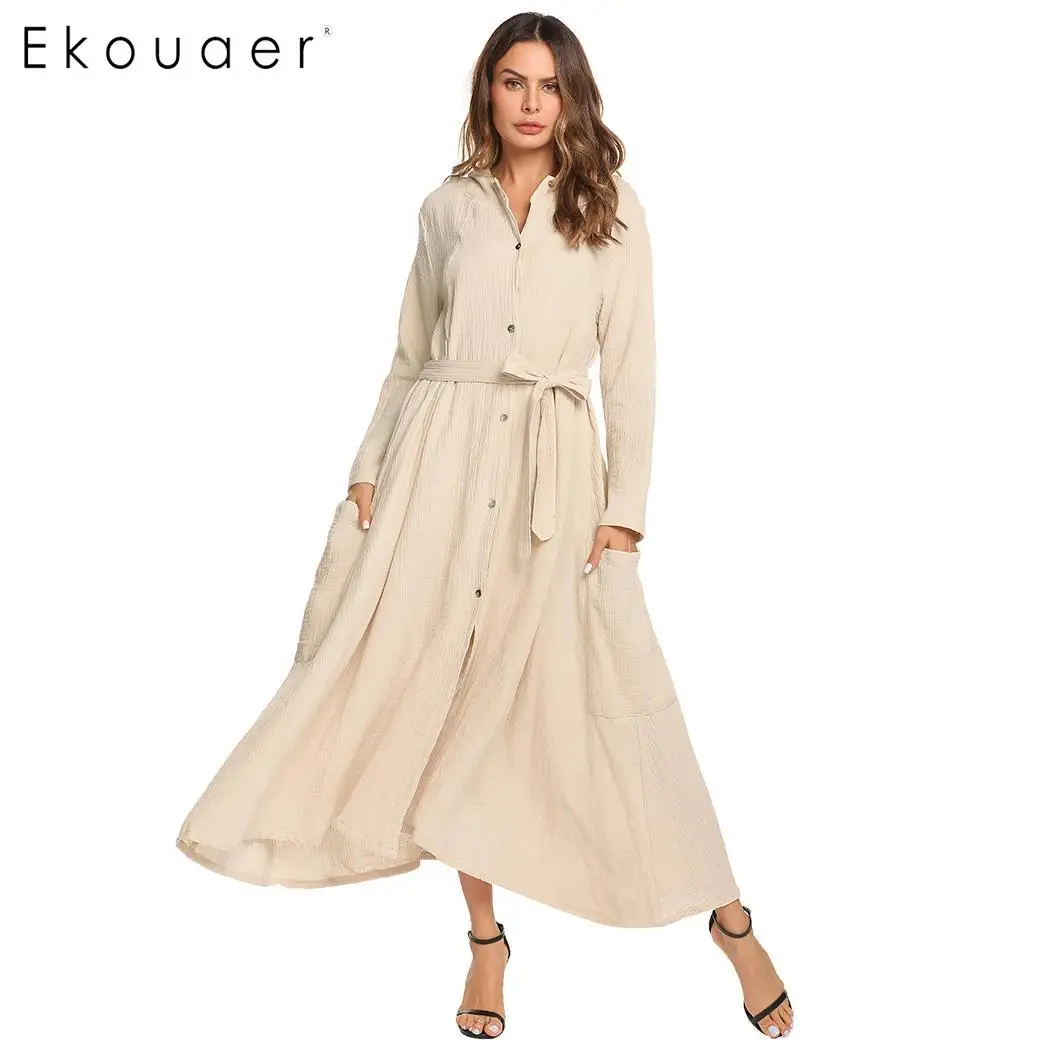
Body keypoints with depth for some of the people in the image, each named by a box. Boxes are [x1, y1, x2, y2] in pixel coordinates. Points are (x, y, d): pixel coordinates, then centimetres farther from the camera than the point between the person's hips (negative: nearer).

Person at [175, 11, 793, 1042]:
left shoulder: (612, 210, 5)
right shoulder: (448, 205, 11)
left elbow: (630, 373, 1)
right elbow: (409, 355, 14)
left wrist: (624, 514, -5)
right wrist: (368, 472, 6)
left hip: (554, 467, -2)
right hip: (439, 459, 3)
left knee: (608, 696, -5)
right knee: (451, 688, 2)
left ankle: (729, 917, 11)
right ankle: (486, 936, 17)